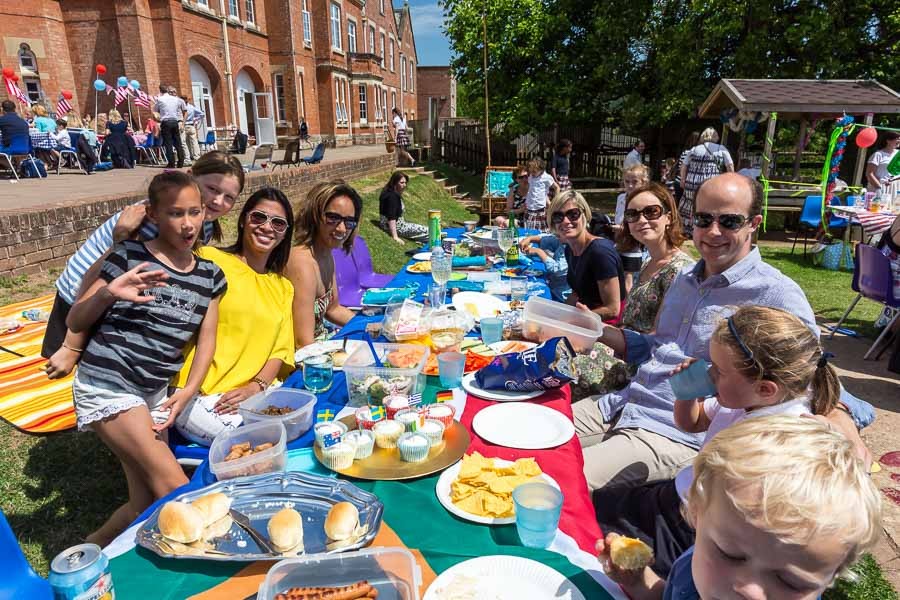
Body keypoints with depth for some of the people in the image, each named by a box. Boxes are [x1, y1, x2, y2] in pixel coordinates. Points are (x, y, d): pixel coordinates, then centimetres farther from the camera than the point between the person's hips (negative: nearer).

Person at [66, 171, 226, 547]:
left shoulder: (210, 275, 5)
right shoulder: (129, 256, -8)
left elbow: (207, 337, 6)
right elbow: (73, 322, -4)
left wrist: (188, 391, -6)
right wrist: (107, 294, -23)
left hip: (154, 393, 6)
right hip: (107, 386, -5)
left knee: (149, 505, 9)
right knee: (177, 490, -10)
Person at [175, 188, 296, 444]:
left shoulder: (283, 288, 16)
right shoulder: (209, 260, 0)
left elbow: (280, 350, 9)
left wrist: (256, 387, -7)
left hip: (253, 395, 5)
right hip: (198, 394, -5)